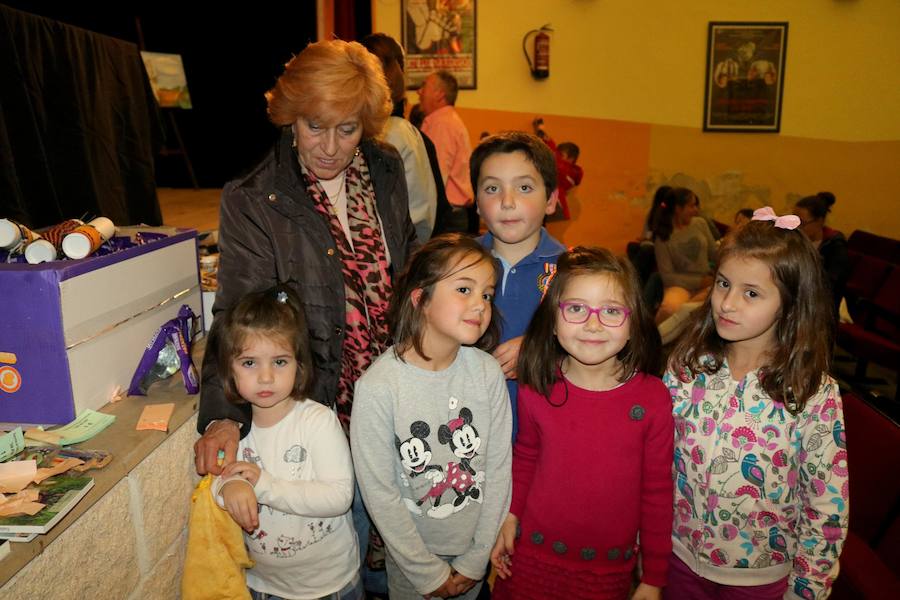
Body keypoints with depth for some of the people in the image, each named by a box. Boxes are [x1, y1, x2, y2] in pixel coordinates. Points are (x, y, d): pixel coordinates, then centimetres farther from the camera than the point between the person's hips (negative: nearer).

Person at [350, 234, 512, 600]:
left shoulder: (488, 373, -14)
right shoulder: (377, 387, -23)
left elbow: (499, 468, -6)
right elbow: (379, 493, -16)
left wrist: (475, 560, -4)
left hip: (476, 548, 3)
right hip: (410, 555, -2)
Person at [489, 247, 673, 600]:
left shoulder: (652, 399, -15)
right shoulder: (535, 391, -11)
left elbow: (657, 492, -6)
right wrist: (511, 515, -1)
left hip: (610, 570, -1)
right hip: (532, 557, 1)